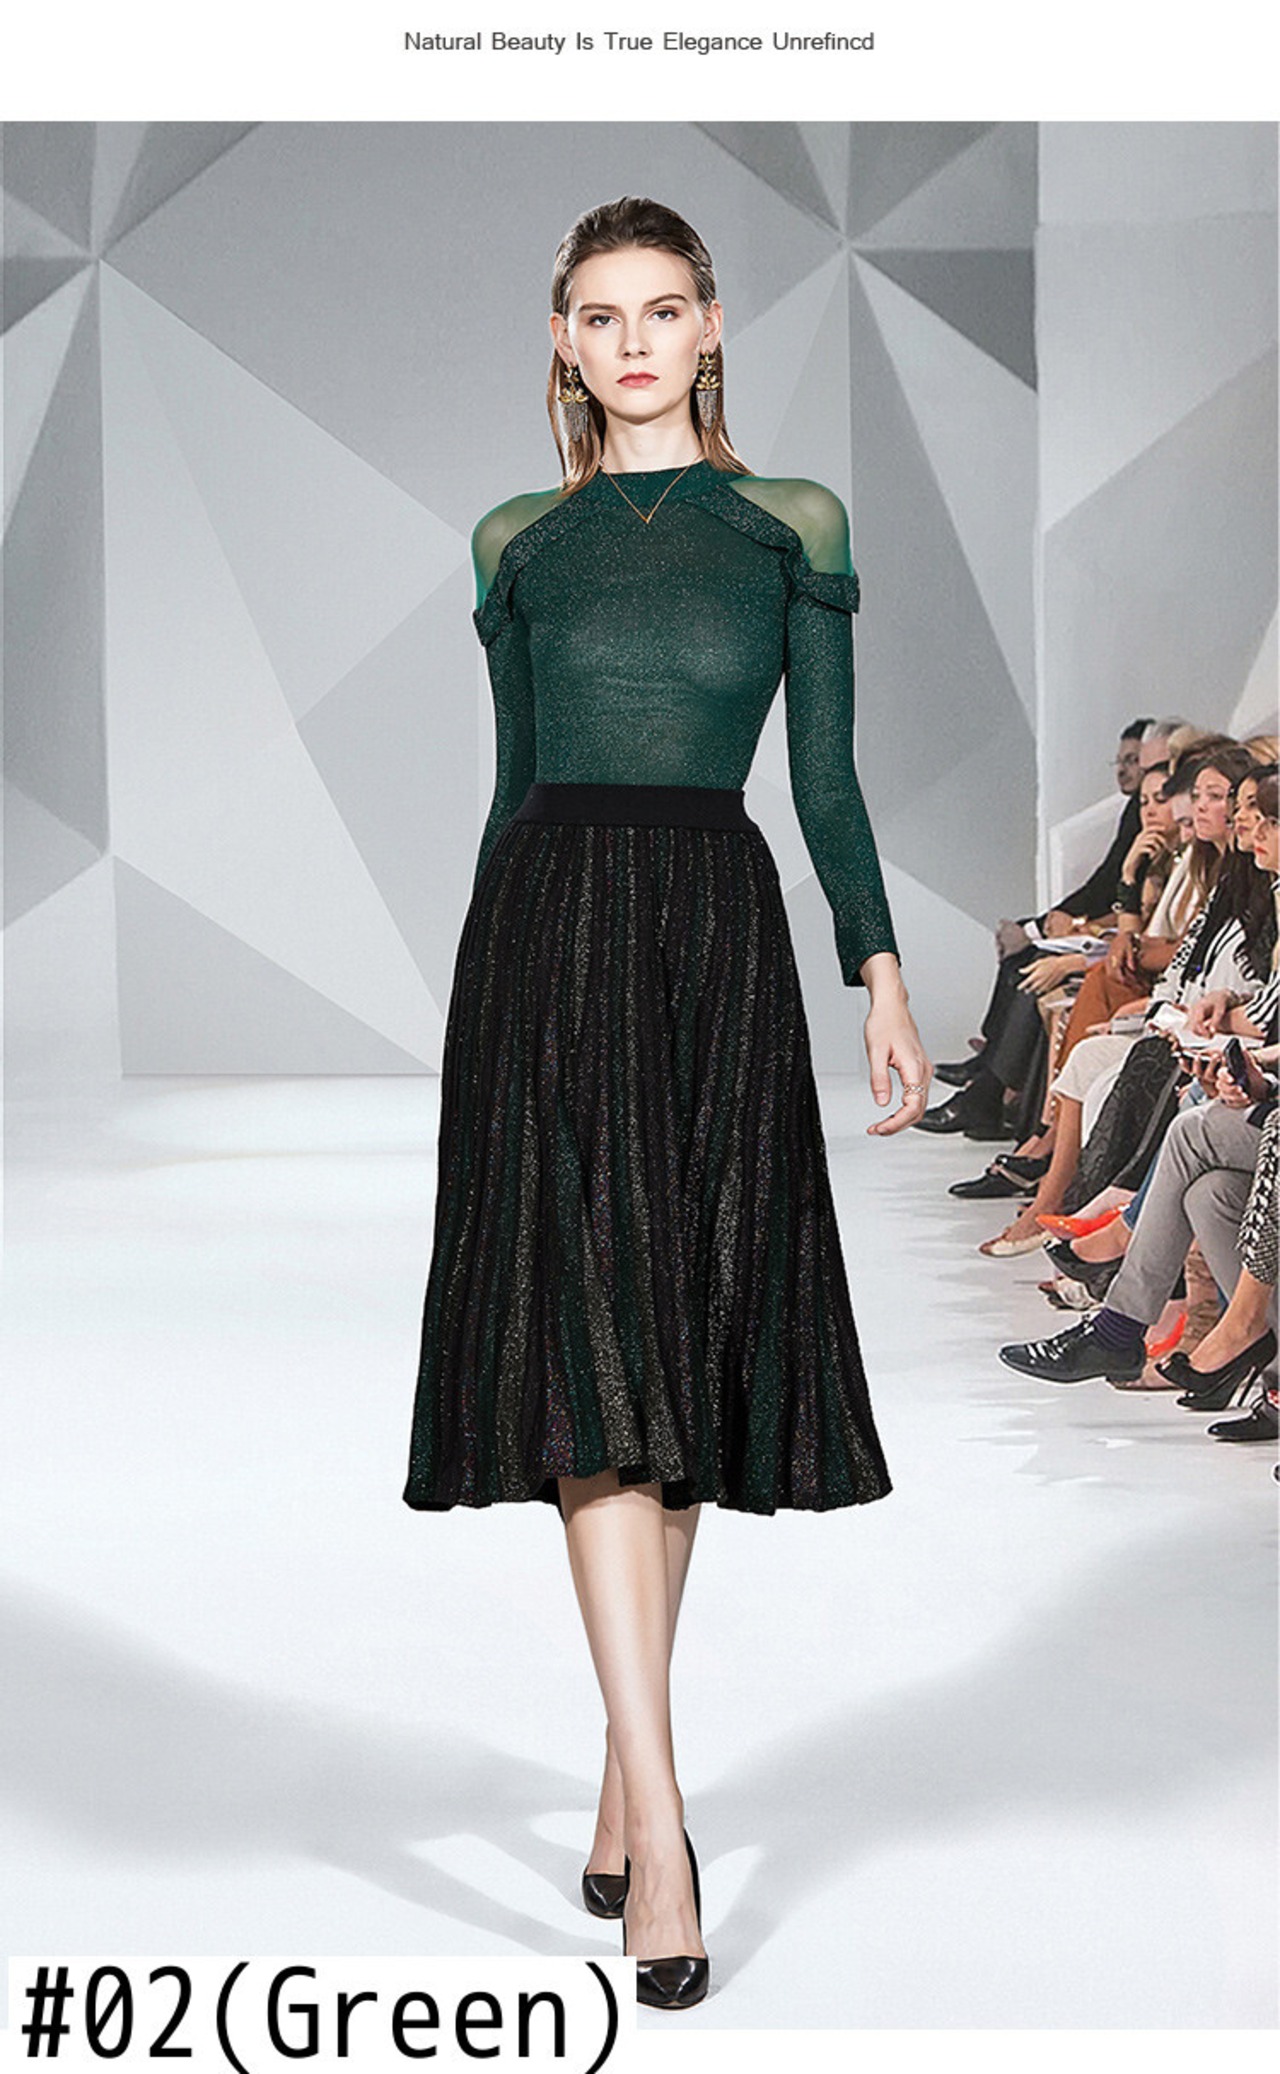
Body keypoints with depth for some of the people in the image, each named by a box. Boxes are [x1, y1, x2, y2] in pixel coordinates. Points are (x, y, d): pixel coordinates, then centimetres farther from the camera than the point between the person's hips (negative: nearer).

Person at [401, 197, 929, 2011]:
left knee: (683, 1354, 2)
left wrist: (882, 971, -4)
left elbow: (829, 776, 8)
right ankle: (660, 1828, -12)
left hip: (720, 937, 0)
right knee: (590, 1352, -12)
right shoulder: (517, 545, 14)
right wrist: (480, 987, 16)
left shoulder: (794, 529, 11)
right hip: (548, 928, 0)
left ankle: (629, 1784, 17)